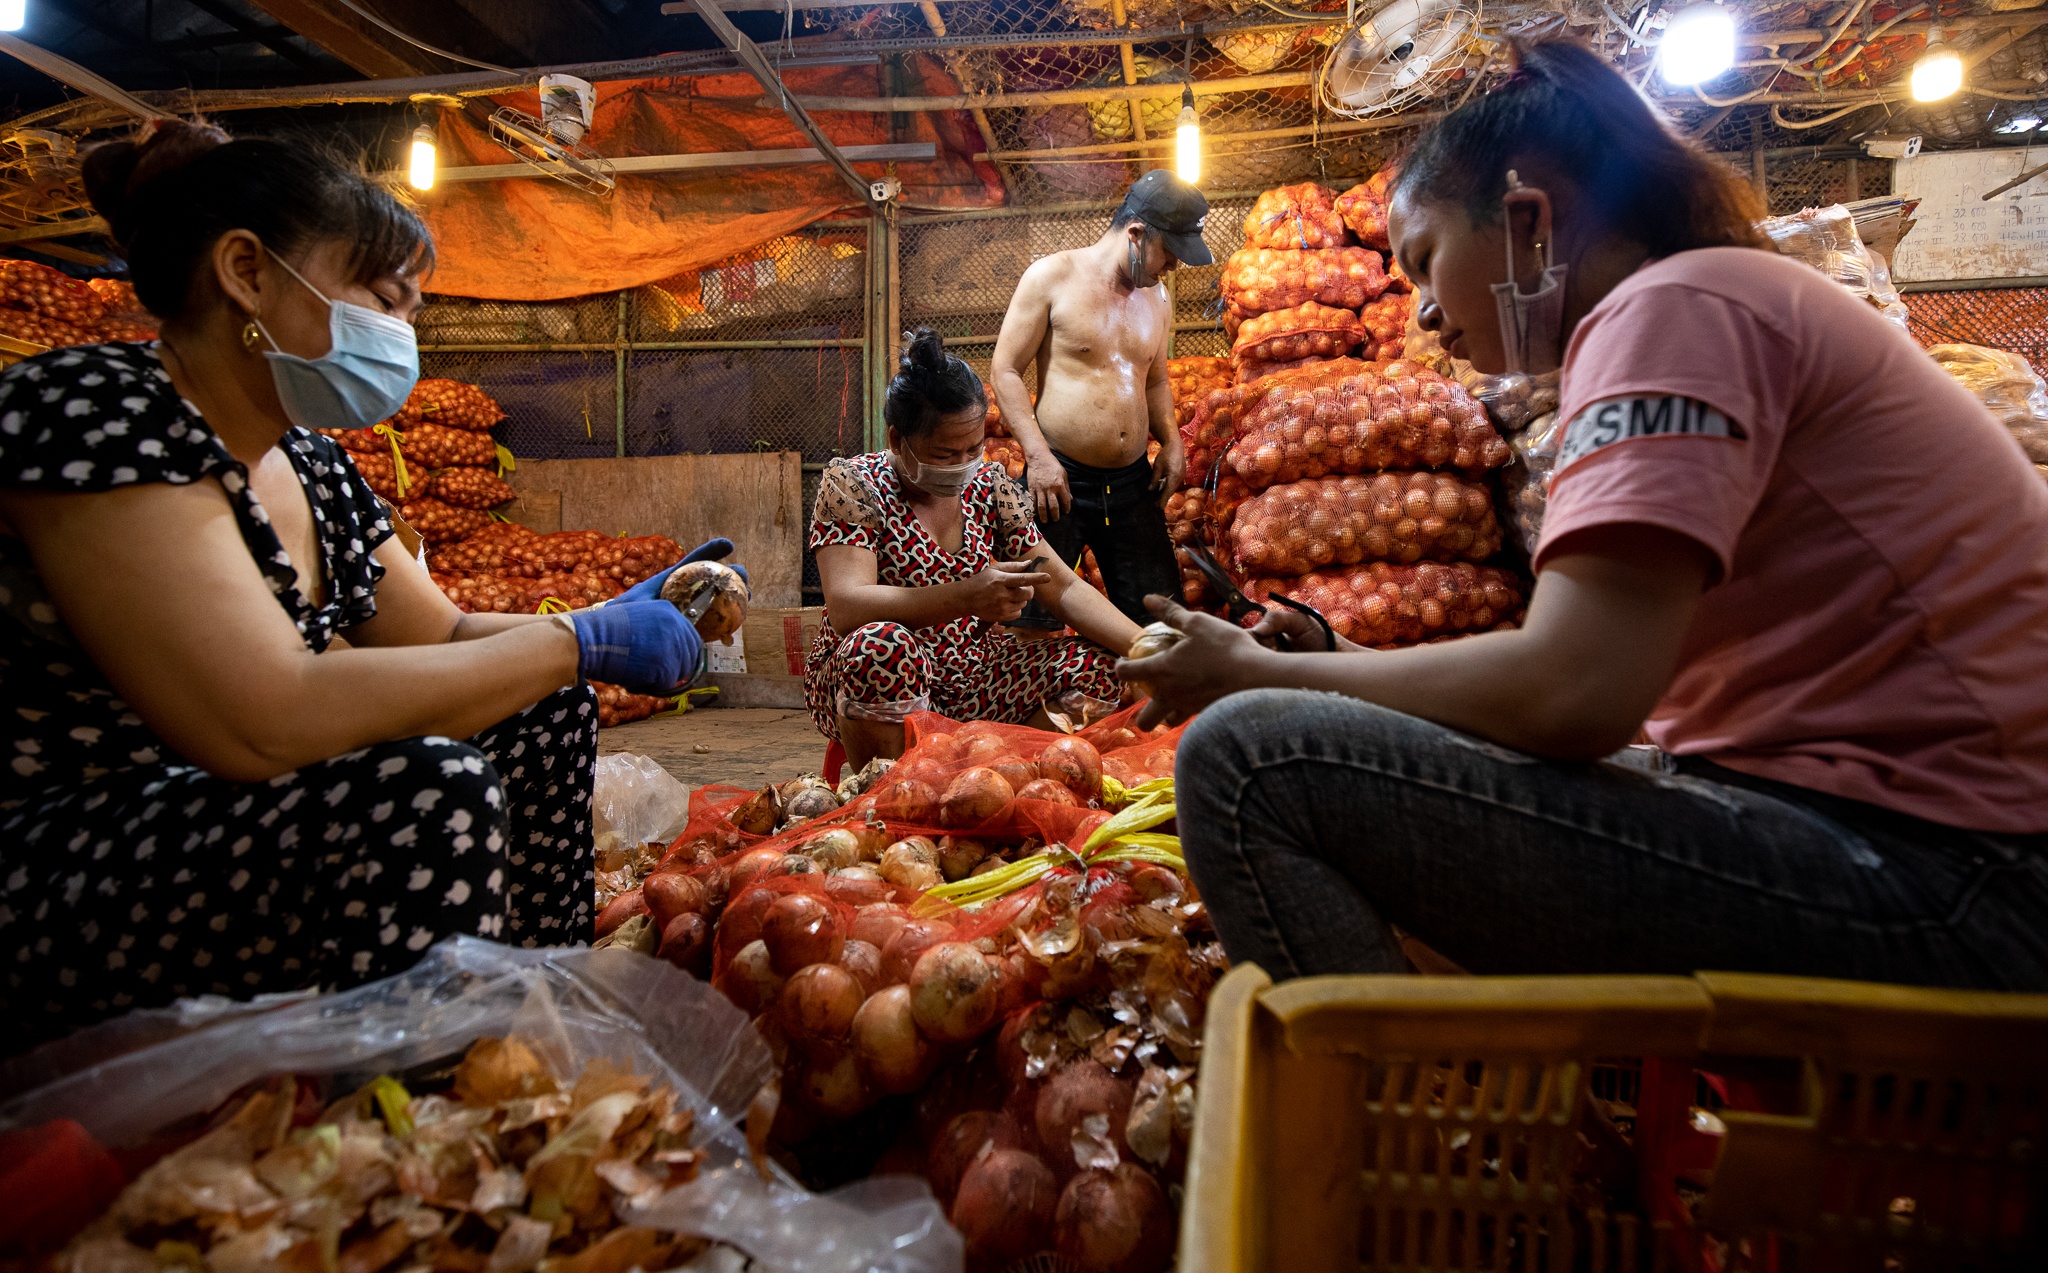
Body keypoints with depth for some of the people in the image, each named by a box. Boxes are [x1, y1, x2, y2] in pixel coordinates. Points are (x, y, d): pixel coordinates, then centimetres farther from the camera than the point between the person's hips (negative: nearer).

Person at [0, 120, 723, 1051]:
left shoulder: (314, 468, 6)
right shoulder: (95, 408, -20)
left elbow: (443, 641, 13)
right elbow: (265, 722, -31)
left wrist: (616, 617, -3)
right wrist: (578, 643, -24)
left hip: (227, 819, 9)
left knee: (541, 705, 5)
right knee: (430, 788, -31)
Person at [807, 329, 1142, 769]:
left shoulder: (989, 486, 3)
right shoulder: (852, 484, -11)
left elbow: (1065, 589, 3)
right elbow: (846, 607, -26)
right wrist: (966, 597, -38)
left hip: (971, 676, 5)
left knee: (1104, 667, -8)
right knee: (881, 645, -38)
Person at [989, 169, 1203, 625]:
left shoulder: (1158, 298, 14)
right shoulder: (1052, 276, -4)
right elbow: (1005, 370, -6)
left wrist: (1170, 440, 7)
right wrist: (1038, 455, -16)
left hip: (1133, 484, 6)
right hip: (1058, 480, -5)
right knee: (1034, 626, 0)